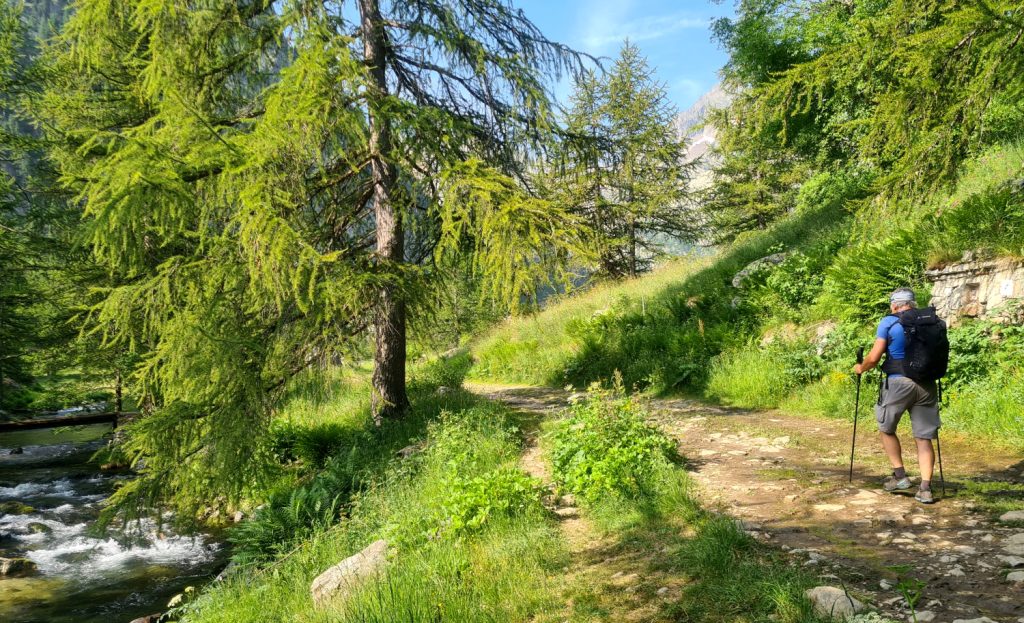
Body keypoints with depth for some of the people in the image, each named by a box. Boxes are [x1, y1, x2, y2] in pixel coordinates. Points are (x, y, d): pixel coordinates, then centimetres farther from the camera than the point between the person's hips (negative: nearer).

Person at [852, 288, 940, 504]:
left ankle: (900, 476, 14)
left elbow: (874, 357, -7)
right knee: (924, 438, 5)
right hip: (926, 385, 4)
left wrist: (860, 368, 11)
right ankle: (925, 488, 0)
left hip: (898, 383, -3)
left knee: (886, 429, 17)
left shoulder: (889, 322, -2)